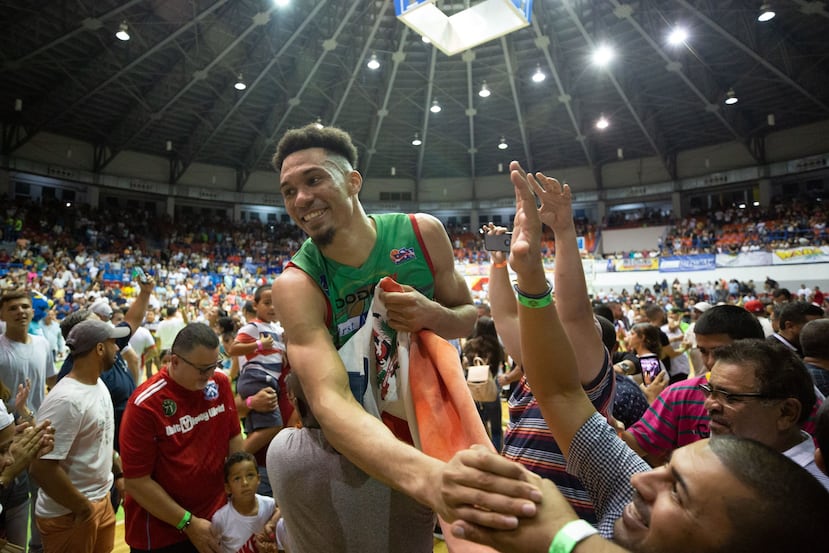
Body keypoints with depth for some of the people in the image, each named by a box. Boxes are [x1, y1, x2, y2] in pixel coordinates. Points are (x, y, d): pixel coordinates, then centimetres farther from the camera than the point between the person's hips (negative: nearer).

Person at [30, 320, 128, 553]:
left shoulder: (97, 383, 1)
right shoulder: (66, 400, -27)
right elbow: (42, 467, -28)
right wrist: (83, 508, -18)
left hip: (102, 500, 8)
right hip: (69, 514, -8)